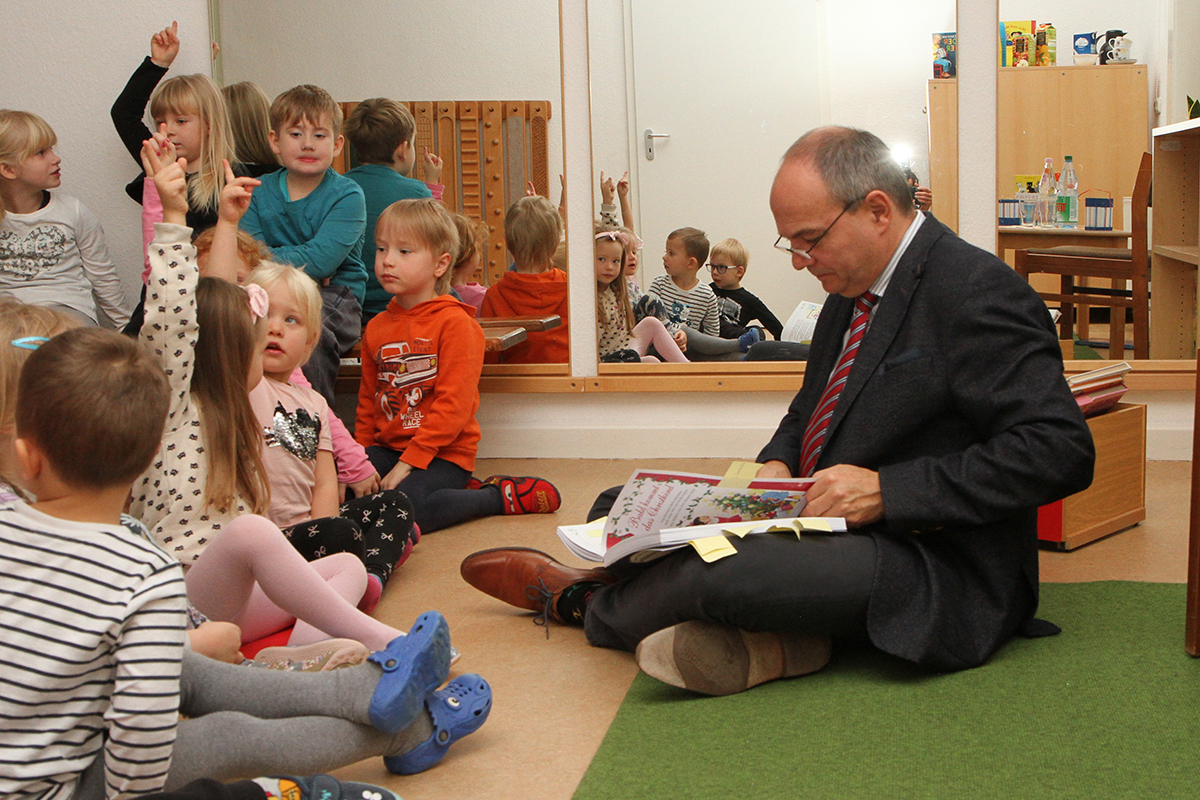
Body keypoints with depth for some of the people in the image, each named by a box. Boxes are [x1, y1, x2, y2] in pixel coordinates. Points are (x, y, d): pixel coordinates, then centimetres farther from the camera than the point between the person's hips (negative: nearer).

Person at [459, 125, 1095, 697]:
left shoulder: (978, 293, -18)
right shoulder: (851, 290, 10)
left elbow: (1060, 449, -24)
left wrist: (887, 489, -26)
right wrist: (776, 466, 0)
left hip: (939, 573, -9)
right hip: (826, 522, 10)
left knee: (715, 568, -29)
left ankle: (581, 601, 1)